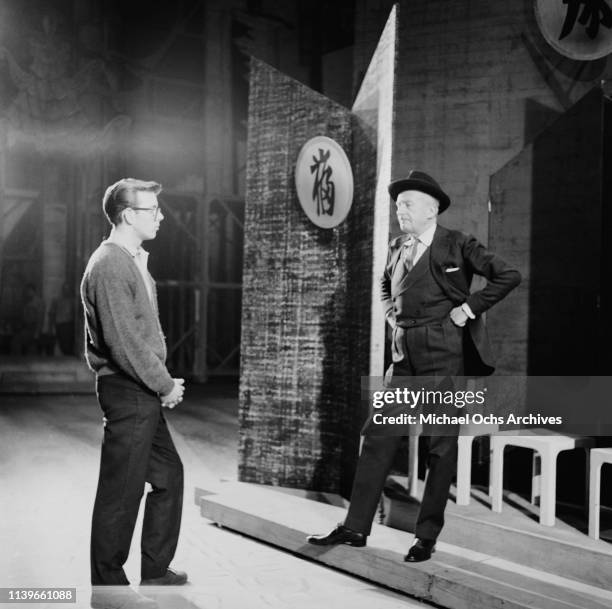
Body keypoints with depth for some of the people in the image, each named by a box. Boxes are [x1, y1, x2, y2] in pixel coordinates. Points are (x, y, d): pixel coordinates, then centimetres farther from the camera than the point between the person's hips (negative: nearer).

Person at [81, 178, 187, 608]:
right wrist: (165, 384, -13)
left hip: (146, 394, 10)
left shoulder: (133, 261, 15)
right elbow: (123, 341, -22)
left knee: (169, 475, 17)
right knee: (121, 491, 0)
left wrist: (164, 381, 8)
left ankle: (156, 571, 31)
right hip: (127, 393, -10)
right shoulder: (110, 265, -17)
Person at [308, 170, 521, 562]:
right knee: (379, 437, 4)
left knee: (441, 445, 1)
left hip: (445, 353, -6)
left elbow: (509, 276, -9)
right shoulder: (397, 249, 14)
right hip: (405, 356, 6)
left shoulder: (457, 246, -4)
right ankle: (356, 527, 10)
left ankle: (427, 536, 11)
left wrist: (468, 308, -10)